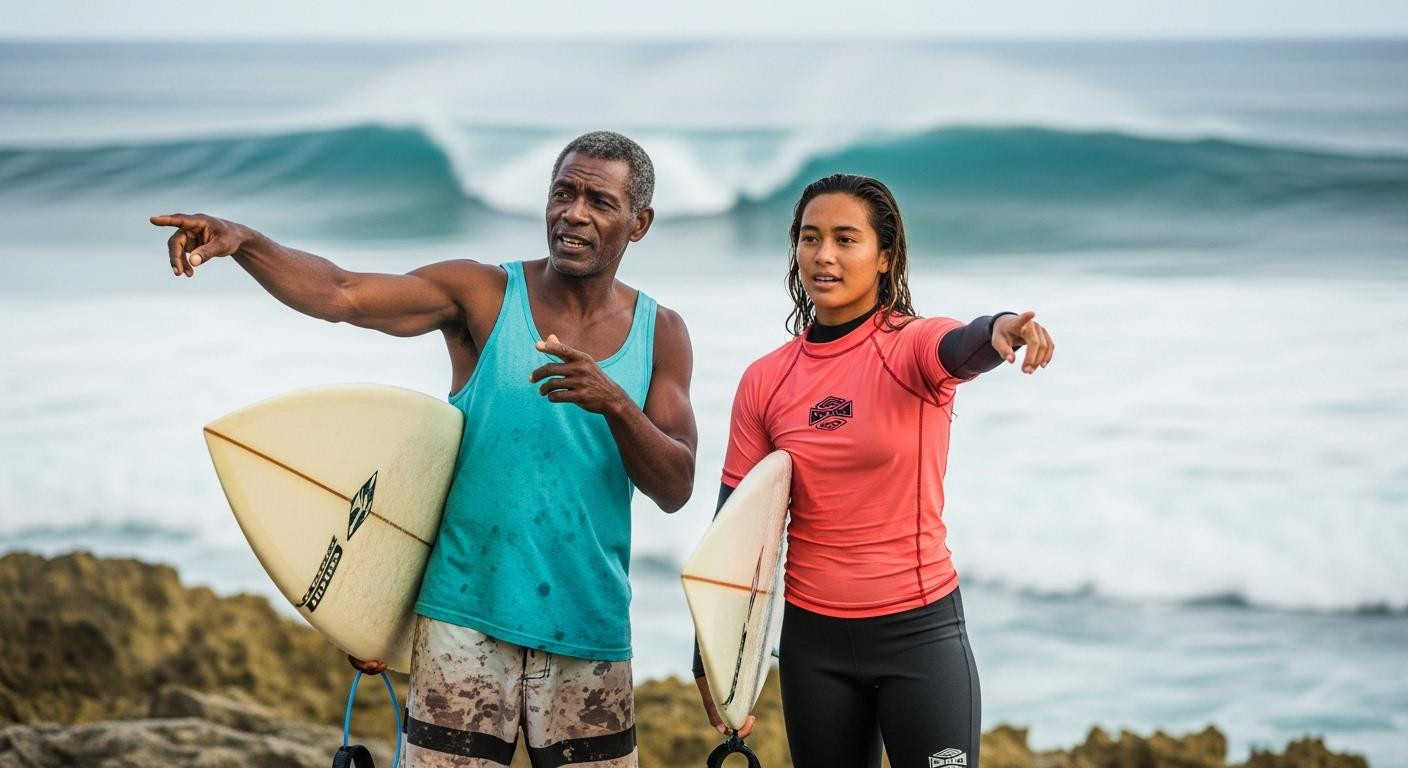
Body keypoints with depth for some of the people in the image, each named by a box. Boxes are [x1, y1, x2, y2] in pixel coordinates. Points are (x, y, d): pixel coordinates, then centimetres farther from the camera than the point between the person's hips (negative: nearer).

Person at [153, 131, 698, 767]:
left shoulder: (659, 334, 6)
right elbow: (340, 294, -15)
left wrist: (615, 404, -19)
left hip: (589, 631, 2)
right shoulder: (484, 295, -1)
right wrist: (243, 242, -32)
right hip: (468, 615, -2)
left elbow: (675, 490, -1)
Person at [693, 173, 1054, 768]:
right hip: (813, 639, 3)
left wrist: (1000, 330, -55)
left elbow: (962, 348, -31)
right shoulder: (765, 381, 3)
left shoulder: (912, 345, -6)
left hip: (919, 630, -3)